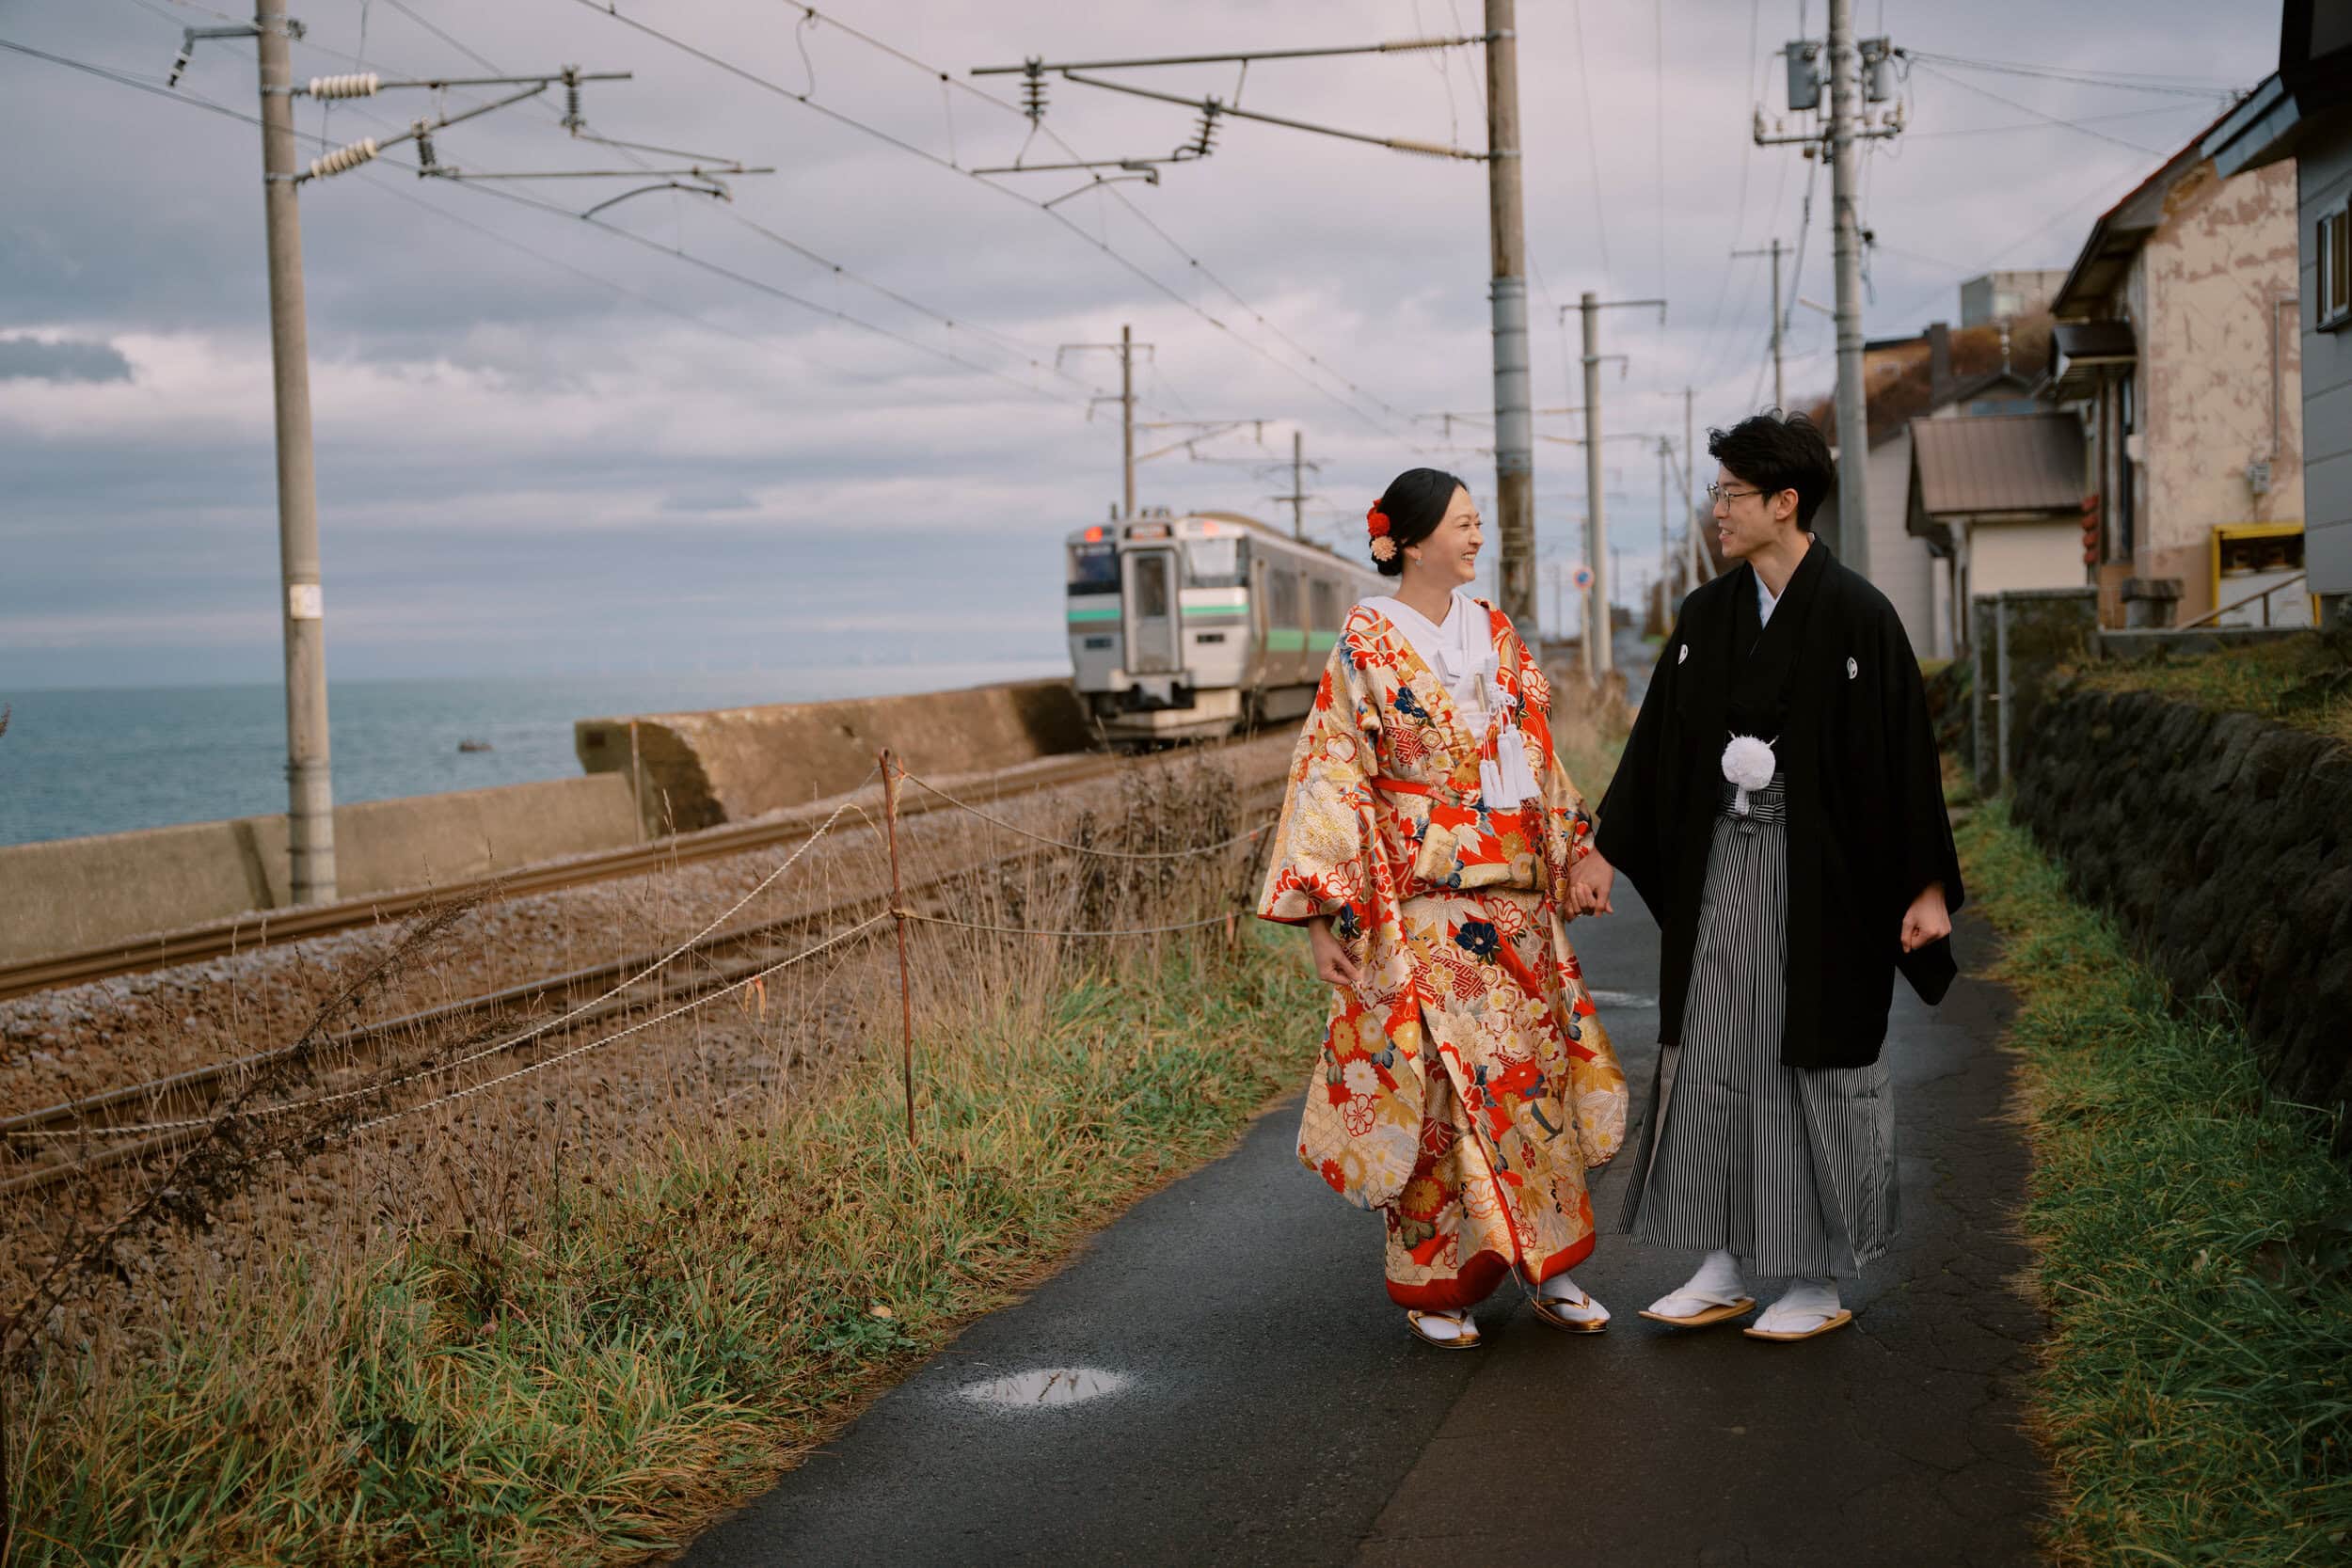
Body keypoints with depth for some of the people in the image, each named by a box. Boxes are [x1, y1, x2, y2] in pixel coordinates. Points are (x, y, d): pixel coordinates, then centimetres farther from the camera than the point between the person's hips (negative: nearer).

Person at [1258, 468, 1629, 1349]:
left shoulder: (1495, 632, 10)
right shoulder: (1366, 647, -6)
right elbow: (1329, 780, -9)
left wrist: (1573, 855, 17)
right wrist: (1323, 914, -13)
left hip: (1513, 898, 6)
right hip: (1421, 904, -5)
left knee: (1533, 1070, 6)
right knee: (1434, 1082, -4)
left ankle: (1546, 1268, 16)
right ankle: (1434, 1285, 8)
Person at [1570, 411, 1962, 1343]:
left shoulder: (1858, 616, -10)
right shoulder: (1706, 615, 6)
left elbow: (1906, 751, -9)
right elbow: (1656, 739, 10)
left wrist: (1927, 885, -11)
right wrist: (1604, 849, 7)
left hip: (1821, 872, -6)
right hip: (1720, 868, 6)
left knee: (1817, 1065, 3)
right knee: (1713, 1057, 7)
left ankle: (1823, 1279, 14)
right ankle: (1728, 1265, 17)